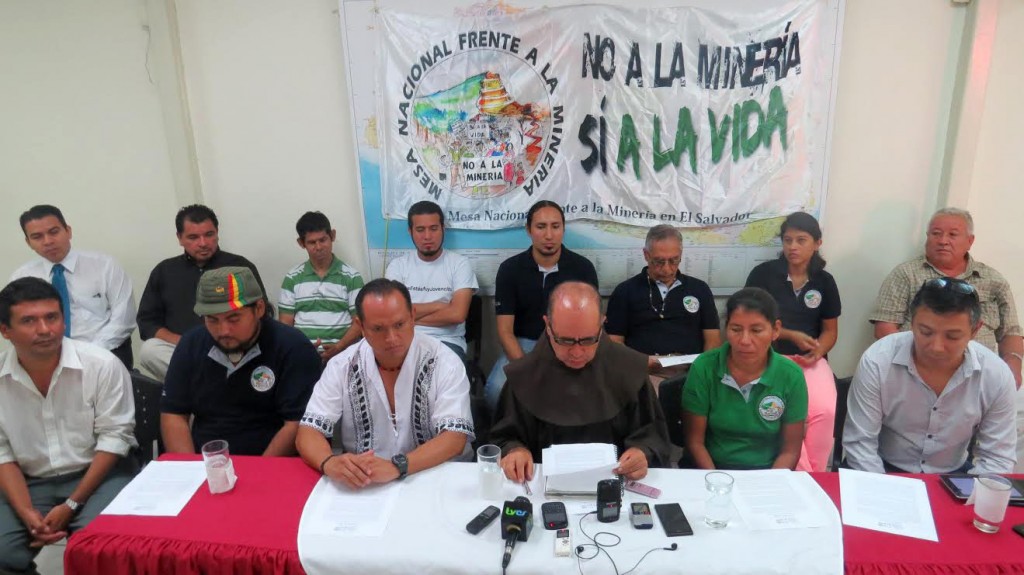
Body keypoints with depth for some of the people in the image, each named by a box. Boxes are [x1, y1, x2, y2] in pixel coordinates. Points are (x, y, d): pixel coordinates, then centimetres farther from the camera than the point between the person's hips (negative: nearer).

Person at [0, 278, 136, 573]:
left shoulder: (102, 365, -13)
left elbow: (114, 437, -11)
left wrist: (71, 505, -15)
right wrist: (26, 512, -13)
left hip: (98, 475, -3)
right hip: (30, 483, 3)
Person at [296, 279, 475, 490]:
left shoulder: (444, 362, -9)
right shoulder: (342, 366, -2)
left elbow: (455, 438, -16)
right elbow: (308, 431, -4)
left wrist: (396, 467, -32)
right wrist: (329, 462, -27)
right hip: (361, 488, 1)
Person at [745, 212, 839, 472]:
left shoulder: (825, 281, 11)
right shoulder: (762, 274, 1)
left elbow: (830, 329, 16)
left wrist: (818, 352, -6)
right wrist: (792, 335, -10)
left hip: (811, 360, 3)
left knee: (825, 412, -25)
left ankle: (816, 475, -5)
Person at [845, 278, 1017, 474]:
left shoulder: (998, 376, -12)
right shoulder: (876, 362, -19)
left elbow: (997, 458, -5)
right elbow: (859, 443, -14)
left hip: (953, 476, 2)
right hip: (884, 473, -2)